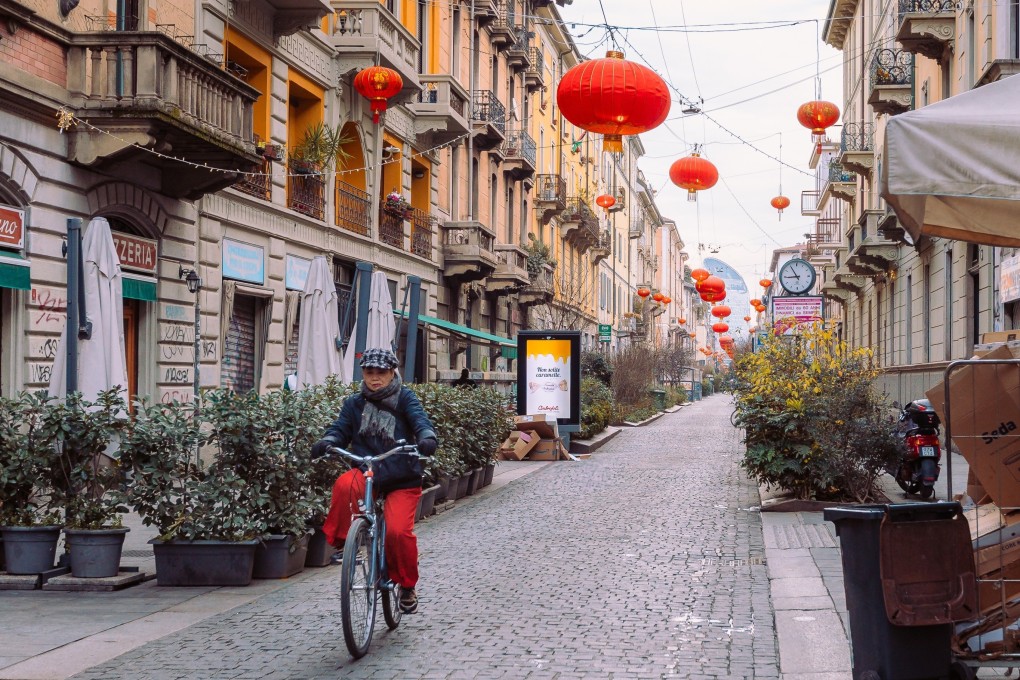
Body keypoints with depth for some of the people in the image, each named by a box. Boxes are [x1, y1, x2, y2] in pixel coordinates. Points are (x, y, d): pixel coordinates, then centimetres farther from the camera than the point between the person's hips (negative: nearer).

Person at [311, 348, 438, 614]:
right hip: (366, 473, 2)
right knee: (344, 485, -34)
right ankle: (340, 541, -13)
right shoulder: (354, 403, 8)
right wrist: (326, 442, -22)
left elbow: (420, 420, -14)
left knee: (398, 530, -19)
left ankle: (408, 585, 7)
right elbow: (341, 428, 1)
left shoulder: (405, 399, 0)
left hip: (401, 478, -2)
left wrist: (427, 438, -37)